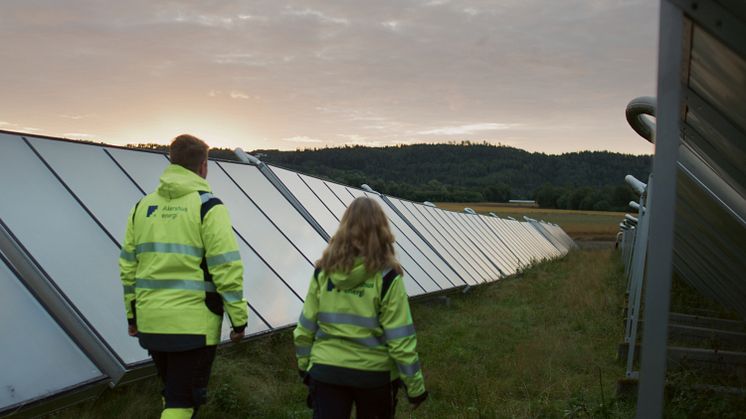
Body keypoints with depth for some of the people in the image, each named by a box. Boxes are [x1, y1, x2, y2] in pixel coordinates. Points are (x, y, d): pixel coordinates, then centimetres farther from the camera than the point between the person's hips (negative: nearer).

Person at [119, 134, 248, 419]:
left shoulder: (143, 207, 10)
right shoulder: (207, 206, -8)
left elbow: (128, 266, 13)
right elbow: (226, 267, -13)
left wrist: (132, 315, 21)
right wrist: (239, 318, -6)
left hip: (150, 322, 6)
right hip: (193, 323, -6)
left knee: (173, 393, 23)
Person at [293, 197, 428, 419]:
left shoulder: (323, 271, -4)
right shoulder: (386, 277, -13)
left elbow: (306, 327, 2)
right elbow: (400, 339, -13)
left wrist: (304, 364, 17)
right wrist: (414, 384, -3)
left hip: (326, 370, 2)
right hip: (374, 373, -1)